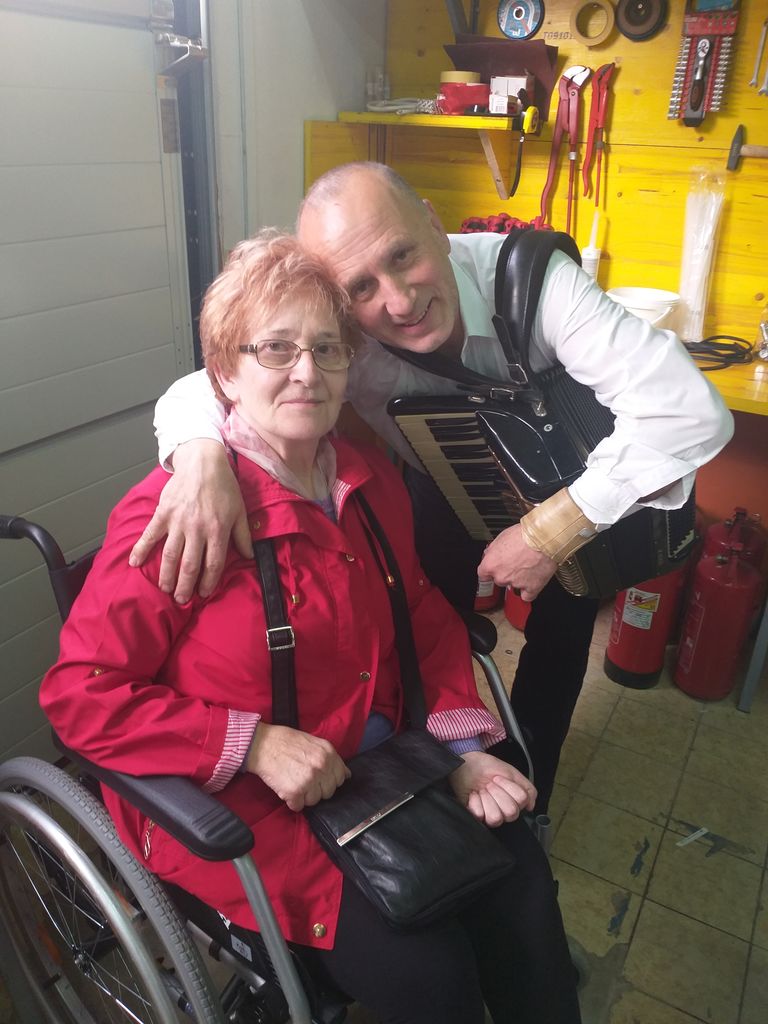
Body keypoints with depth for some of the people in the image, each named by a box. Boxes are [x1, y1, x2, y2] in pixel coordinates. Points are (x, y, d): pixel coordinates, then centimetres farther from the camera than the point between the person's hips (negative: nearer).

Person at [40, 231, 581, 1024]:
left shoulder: (371, 481, 0)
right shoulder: (173, 513, -21)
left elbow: (427, 619, 9)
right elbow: (78, 693, -17)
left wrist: (463, 746, -3)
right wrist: (256, 743, -24)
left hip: (379, 764, 6)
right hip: (235, 808, -6)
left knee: (519, 883, -2)